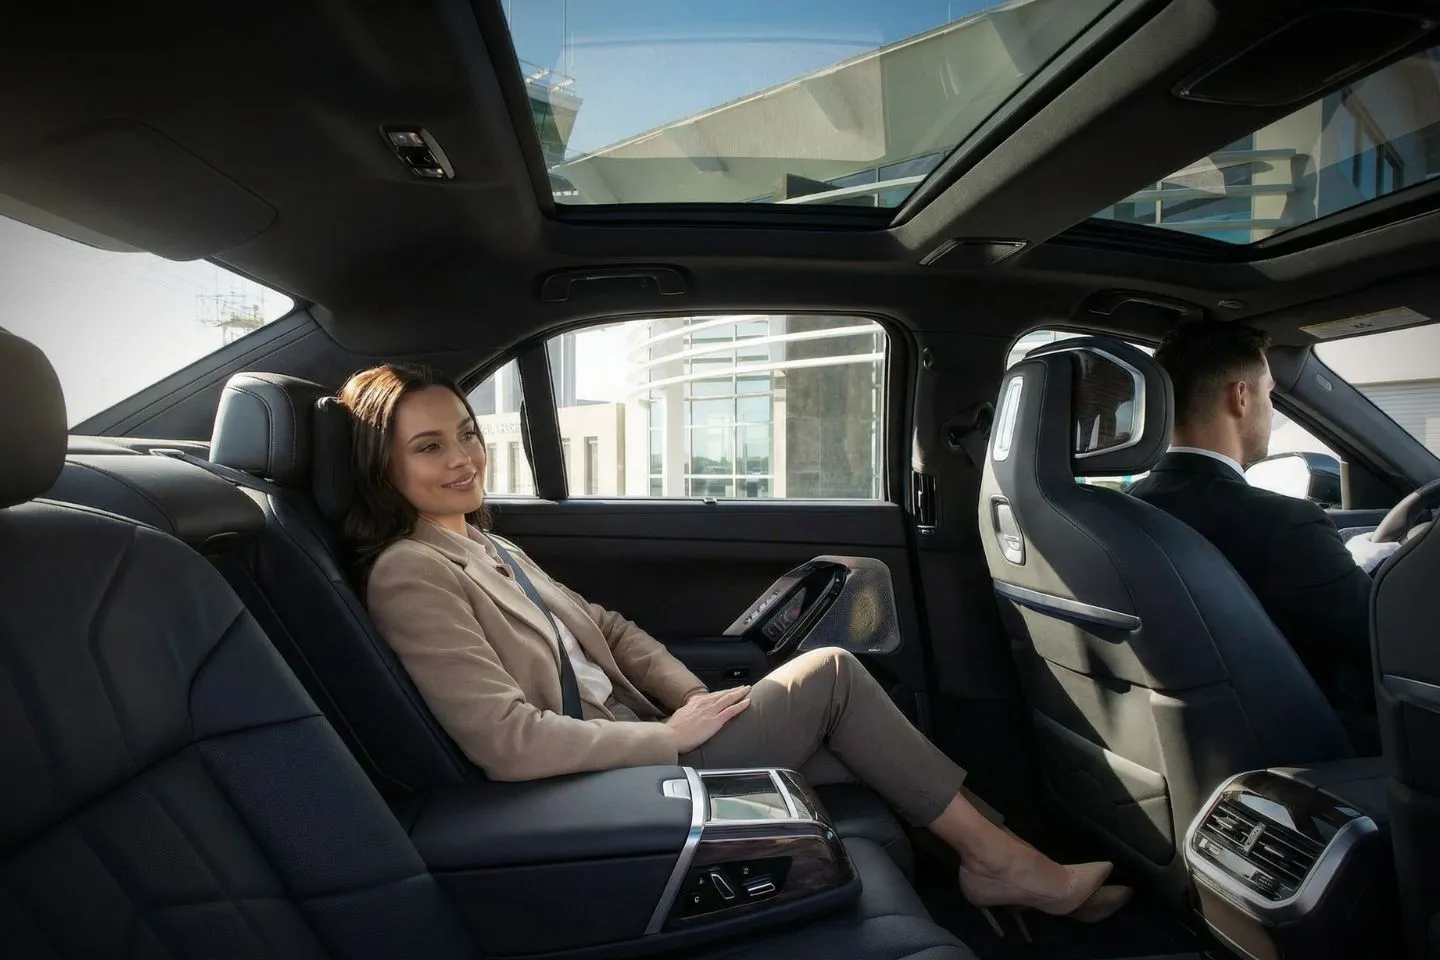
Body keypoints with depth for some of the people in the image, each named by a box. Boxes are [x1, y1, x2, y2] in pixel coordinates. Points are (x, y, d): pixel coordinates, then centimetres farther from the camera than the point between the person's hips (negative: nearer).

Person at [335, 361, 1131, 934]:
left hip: (637, 748, 8)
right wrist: (672, 735, -16)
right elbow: (506, 742, -23)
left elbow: (606, 629, 14)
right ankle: (1002, 861, 3)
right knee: (830, 673, -10)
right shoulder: (408, 576, -15)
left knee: (870, 776, -1)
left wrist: (693, 698, -2)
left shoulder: (487, 549, 13)